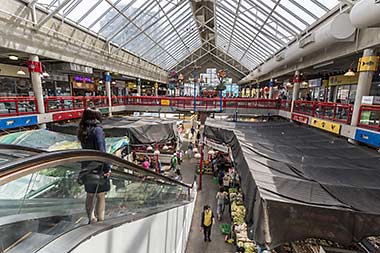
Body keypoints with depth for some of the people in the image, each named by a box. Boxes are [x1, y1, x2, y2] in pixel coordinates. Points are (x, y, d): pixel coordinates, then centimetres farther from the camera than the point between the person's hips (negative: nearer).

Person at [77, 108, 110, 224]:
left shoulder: (82, 131, 5)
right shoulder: (97, 129, -17)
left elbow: (86, 148, 9)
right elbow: (101, 151, -23)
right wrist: (107, 168, -21)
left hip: (87, 168, 7)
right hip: (98, 168, -7)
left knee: (90, 195, 19)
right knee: (101, 196, 6)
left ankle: (91, 220, 32)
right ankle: (100, 221, 14)